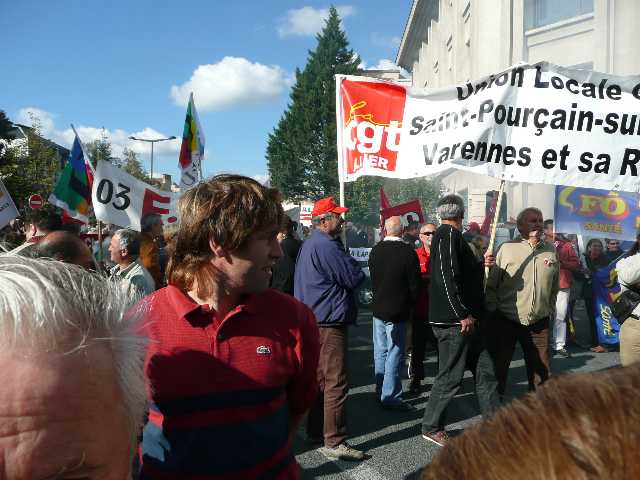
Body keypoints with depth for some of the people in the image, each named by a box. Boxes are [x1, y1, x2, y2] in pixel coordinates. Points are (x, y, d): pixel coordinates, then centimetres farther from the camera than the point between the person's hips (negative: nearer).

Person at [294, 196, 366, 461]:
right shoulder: (326, 246, -17)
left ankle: (315, 430, 29)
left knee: (320, 378, 18)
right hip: (330, 322, -11)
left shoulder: (309, 244, 16)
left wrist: (348, 264, 8)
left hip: (314, 320, 11)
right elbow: (354, 277, -16)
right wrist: (354, 266, 3)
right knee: (336, 382, -6)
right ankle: (334, 441, -1)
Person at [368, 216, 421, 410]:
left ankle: (381, 392, 24)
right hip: (398, 311, -5)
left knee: (380, 352, 14)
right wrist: (410, 303, 6)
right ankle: (391, 396, 5)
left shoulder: (375, 250, -1)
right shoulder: (408, 252, -15)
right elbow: (415, 284, -11)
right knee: (394, 354, 1)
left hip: (378, 308, 5)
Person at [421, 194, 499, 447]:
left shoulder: (451, 236, 17)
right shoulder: (448, 236, -14)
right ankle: (431, 427, 14)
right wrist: (463, 314, -22)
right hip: (456, 322, -10)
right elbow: (446, 278, -24)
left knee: (485, 372, 13)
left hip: (467, 320, 10)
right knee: (450, 376, 0)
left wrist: (482, 263, 13)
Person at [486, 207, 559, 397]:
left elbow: (554, 286, 17)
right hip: (505, 321, -2)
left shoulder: (551, 251, 7)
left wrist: (548, 309, 14)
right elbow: (491, 284, -4)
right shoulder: (507, 248, -4)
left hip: (538, 323, 3)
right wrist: (493, 309, -7)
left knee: (541, 371, 10)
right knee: (498, 368, 8)